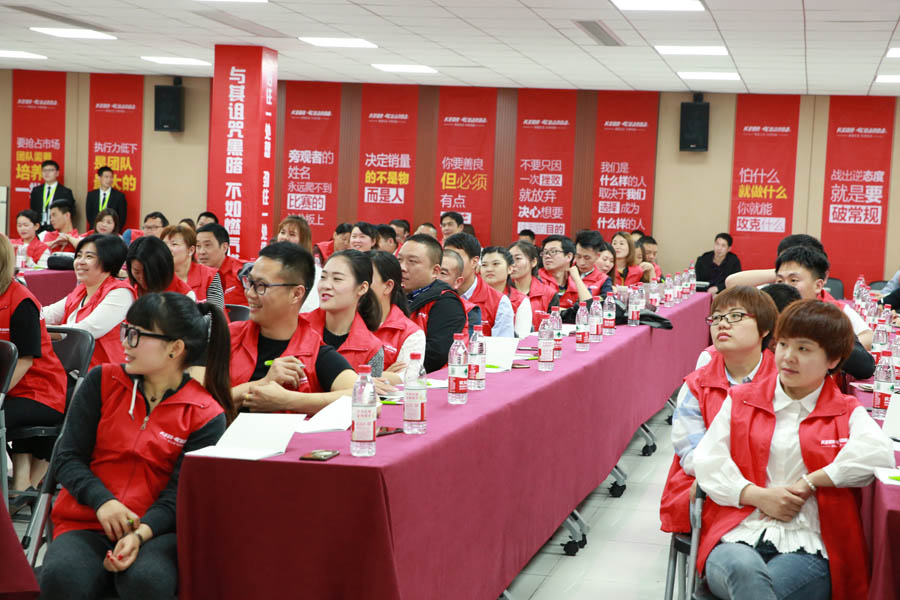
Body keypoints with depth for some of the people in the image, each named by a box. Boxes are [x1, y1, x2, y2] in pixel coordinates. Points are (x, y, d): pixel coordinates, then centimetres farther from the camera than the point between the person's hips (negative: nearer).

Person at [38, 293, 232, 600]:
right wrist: (102, 501, -15)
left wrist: (140, 534, -24)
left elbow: (180, 493, -4)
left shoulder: (207, 416, 0)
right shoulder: (102, 381, 8)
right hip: (85, 524, 1)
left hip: (156, 529, -1)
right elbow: (68, 458, 5)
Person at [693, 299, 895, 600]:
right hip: (739, 537, 2)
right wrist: (760, 496, -6)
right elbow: (707, 461, 8)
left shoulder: (847, 413, 15)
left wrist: (810, 482, -8)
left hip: (806, 547, -2)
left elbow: (879, 454, -8)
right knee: (743, 568, -37)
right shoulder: (740, 400, 20)